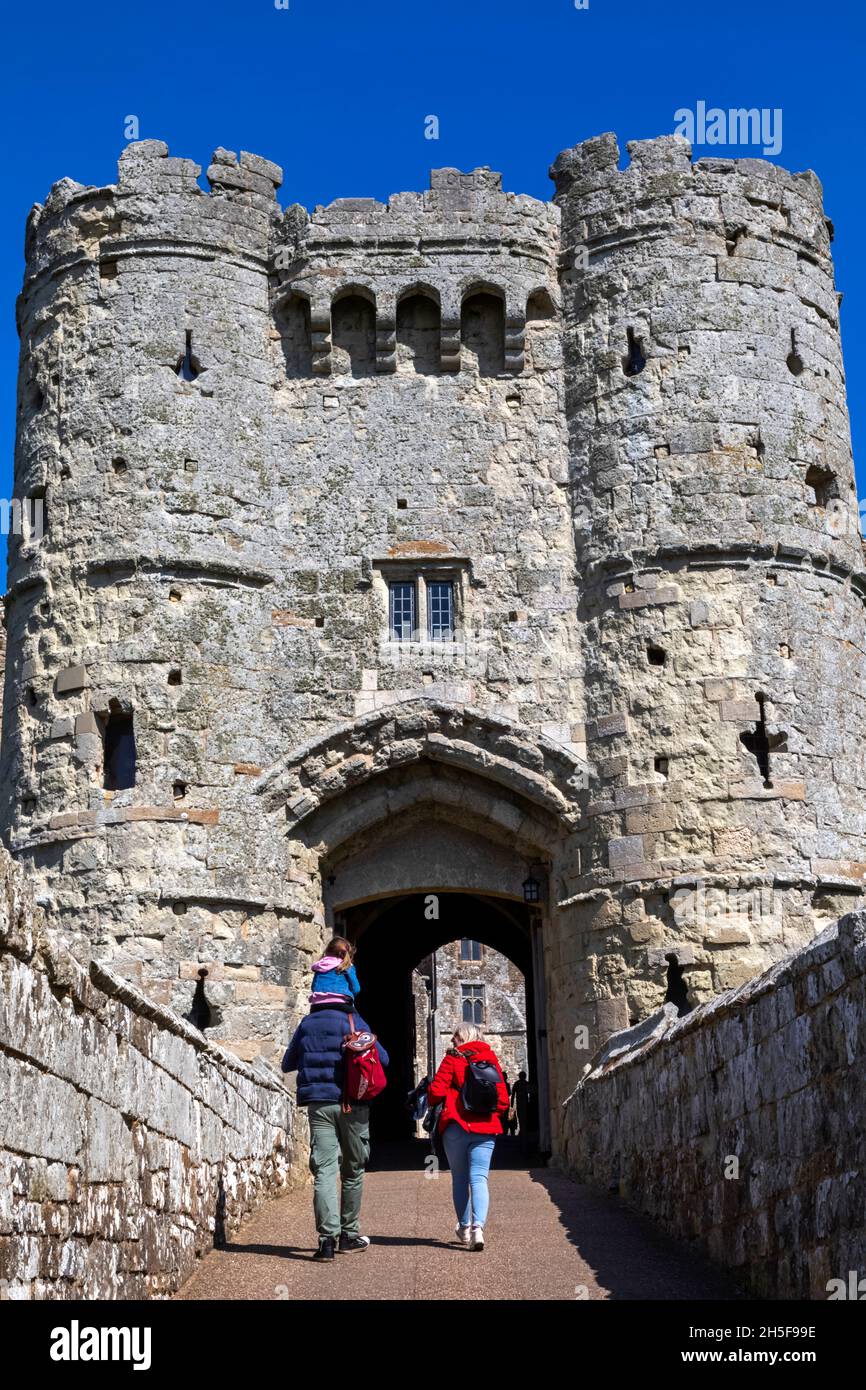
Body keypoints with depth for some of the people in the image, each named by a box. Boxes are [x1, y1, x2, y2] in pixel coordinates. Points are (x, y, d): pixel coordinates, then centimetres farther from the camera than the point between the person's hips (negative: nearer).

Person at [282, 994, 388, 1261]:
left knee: (324, 1171, -4)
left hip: (318, 1105, 1)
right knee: (353, 1171, 12)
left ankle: (327, 1238, -16)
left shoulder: (306, 1025, 6)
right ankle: (349, 1235, 18)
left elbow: (287, 1064, 16)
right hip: (352, 1105, -1)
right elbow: (383, 1059, -2)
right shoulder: (353, 1021, -2)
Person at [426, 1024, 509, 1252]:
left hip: (456, 1126, -2)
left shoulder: (453, 1058, -1)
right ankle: (478, 1226, -23)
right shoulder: (491, 1060, 9)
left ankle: (464, 1227, 17)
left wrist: (430, 1100, 13)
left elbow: (436, 1090, -9)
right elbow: (503, 1099, 7)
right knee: (479, 1177, -4)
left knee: (460, 1178, 13)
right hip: (485, 1129, 2)